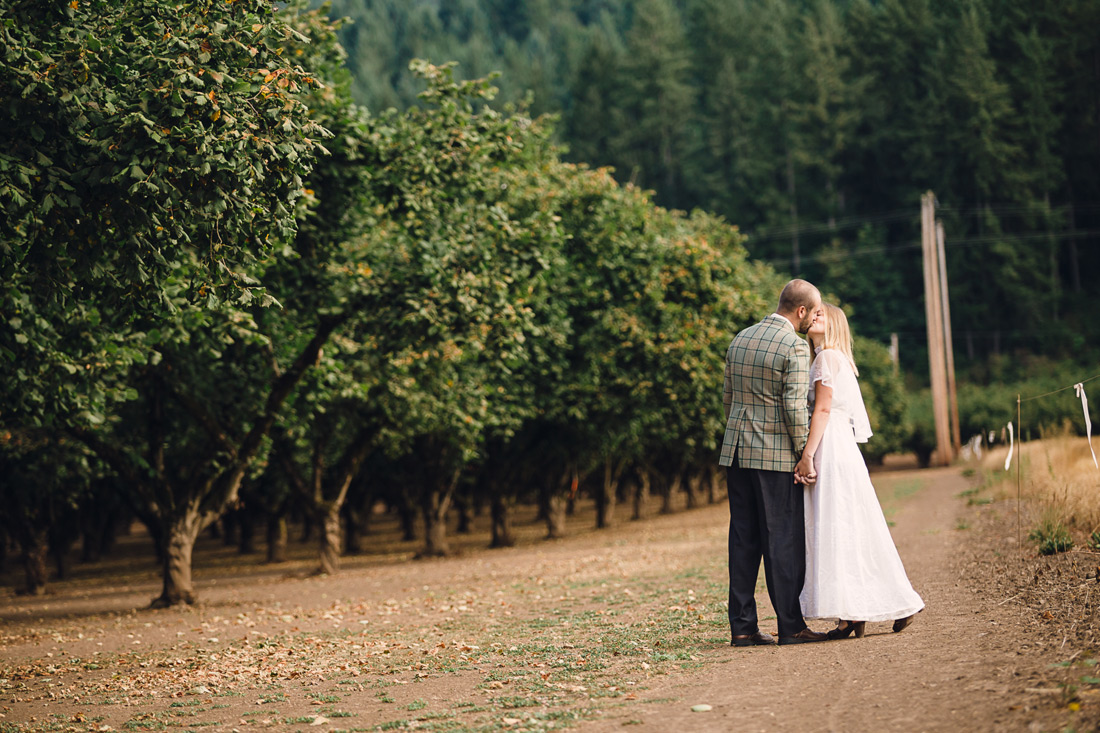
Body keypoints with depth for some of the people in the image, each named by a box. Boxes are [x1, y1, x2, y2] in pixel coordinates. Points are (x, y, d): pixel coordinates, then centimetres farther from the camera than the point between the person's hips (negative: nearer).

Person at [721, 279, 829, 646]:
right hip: (776, 454, -7)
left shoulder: (740, 339, 12)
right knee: (784, 540, -1)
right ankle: (790, 626, 2)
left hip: (736, 450, 7)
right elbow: (795, 409, -15)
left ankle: (743, 627, 8)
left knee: (743, 539, 7)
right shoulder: (795, 347, -12)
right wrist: (805, 457, -7)